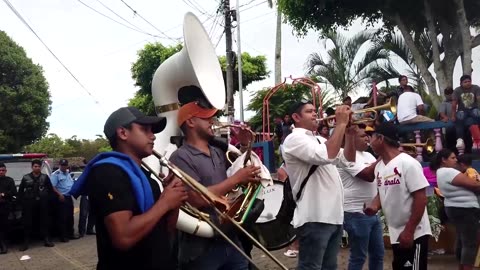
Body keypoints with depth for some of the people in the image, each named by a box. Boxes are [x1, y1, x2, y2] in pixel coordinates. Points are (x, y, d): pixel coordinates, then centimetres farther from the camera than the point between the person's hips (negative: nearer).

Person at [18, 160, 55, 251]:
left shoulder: (45, 177, 5)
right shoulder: (26, 178, 6)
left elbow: (51, 190, 8)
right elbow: (20, 191, 10)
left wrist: (48, 199, 0)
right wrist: (22, 201, 3)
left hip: (42, 203, 0)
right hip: (29, 203, 0)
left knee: (45, 221, 4)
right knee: (27, 222, 0)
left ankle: (46, 239, 12)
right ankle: (26, 242, 7)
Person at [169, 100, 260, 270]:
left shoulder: (218, 152, 11)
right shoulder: (181, 157, -12)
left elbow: (243, 167, 25)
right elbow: (196, 199, -23)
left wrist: (244, 144, 8)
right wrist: (236, 179, -18)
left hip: (231, 240, 7)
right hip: (202, 249, -7)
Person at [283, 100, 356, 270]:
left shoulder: (320, 140, 19)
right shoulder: (295, 139, -10)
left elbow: (347, 160, 19)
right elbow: (327, 156, -26)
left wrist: (349, 134, 4)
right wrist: (341, 123, -17)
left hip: (334, 215, 9)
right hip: (314, 218, -9)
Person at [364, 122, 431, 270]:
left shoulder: (408, 163, -18)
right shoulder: (379, 167, 7)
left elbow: (421, 198, -20)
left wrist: (409, 231, -21)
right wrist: (375, 205, -4)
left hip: (414, 234, -8)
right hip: (395, 234, 8)